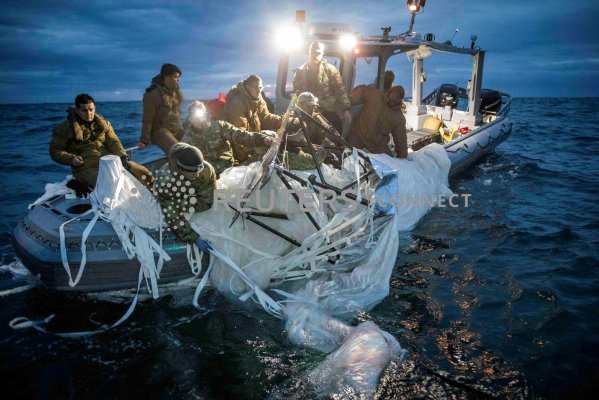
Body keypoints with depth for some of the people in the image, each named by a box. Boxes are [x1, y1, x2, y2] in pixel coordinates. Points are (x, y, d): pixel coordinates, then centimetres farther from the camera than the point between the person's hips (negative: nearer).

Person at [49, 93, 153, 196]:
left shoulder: (103, 124, 18)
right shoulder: (65, 128, 8)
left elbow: (114, 142, 8)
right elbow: (55, 151, 9)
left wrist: (123, 157, -12)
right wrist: (71, 159, -11)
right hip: (87, 168, -5)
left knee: (144, 174, -10)